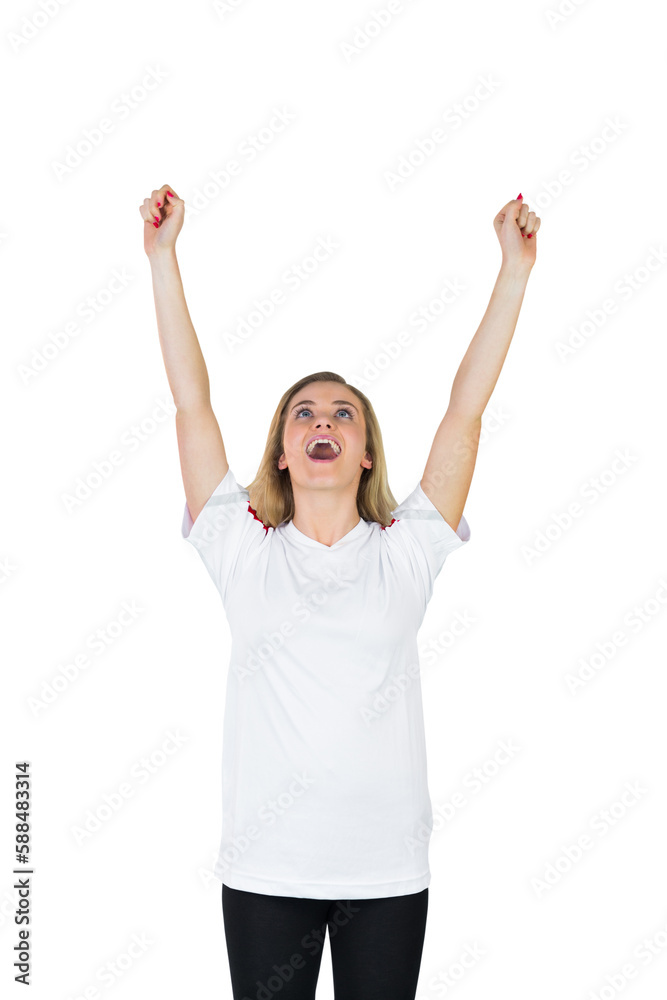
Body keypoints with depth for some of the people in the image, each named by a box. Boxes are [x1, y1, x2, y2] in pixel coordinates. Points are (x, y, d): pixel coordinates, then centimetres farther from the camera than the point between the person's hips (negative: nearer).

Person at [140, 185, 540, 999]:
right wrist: (162, 259, 0)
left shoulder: (404, 552, 3)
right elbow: (192, 405, 1)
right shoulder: (245, 552, 2)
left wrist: (515, 268, 1)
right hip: (264, 868, 0)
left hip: (388, 867, 0)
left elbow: (465, 412, 1)